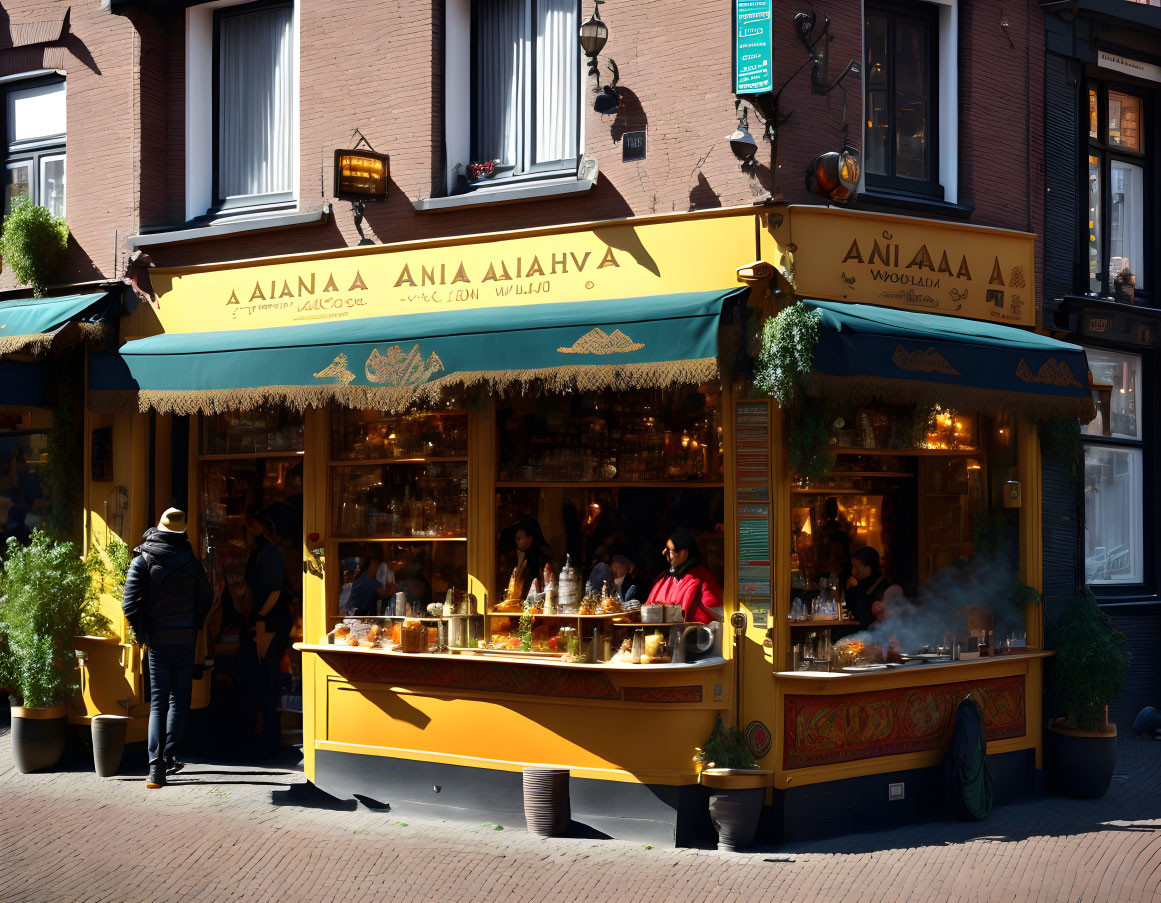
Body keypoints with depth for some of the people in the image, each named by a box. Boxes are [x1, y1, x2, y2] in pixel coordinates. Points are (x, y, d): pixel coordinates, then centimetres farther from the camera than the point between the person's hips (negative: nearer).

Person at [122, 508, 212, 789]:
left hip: (157, 638, 0)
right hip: (185, 637, 0)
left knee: (158, 700, 3)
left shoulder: (142, 560, -6)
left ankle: (156, 766, -8)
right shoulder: (191, 562, -2)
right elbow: (205, 599, 2)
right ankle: (168, 757, 7)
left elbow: (131, 603, -13)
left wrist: (142, 633, -1)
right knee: (179, 698, 13)